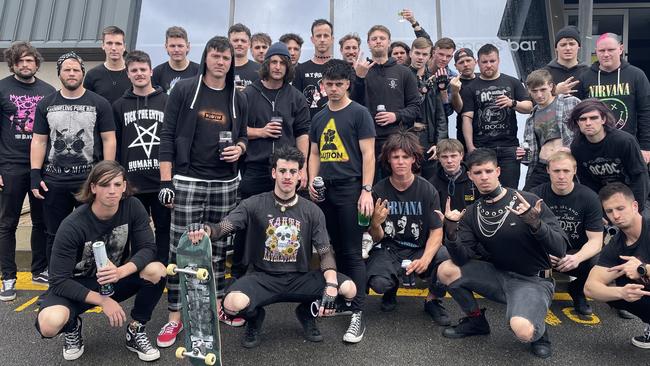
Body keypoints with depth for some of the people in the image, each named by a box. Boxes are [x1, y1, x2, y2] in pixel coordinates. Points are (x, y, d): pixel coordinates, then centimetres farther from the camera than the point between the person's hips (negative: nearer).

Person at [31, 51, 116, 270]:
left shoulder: (99, 104, 3)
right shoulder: (46, 104, 10)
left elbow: (109, 140, 0)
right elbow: (39, 141, 9)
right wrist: (35, 175, 0)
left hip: (90, 180, -2)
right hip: (54, 181, 3)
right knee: (55, 236, 11)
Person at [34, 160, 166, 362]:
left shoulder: (132, 207, -16)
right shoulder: (72, 226, -24)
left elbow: (148, 248, -17)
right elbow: (59, 281, -21)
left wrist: (121, 271, -36)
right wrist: (103, 300, -27)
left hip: (115, 279, 3)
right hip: (77, 285, -2)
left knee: (157, 271, -27)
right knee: (50, 324, -33)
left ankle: (135, 332, -3)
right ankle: (72, 327, 7)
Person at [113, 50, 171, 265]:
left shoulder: (166, 102, 5)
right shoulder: (120, 106, 9)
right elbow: (114, 144, 9)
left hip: (162, 180, -1)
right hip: (132, 183, 1)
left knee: (164, 228, 6)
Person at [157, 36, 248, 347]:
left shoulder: (238, 98, 11)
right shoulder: (184, 90, 0)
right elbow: (167, 135, -2)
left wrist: (239, 148, -5)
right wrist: (166, 180, -8)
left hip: (225, 183, 4)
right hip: (188, 181, -3)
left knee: (218, 247, 12)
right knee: (181, 249, -1)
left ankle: (216, 305, 28)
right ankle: (174, 318, 10)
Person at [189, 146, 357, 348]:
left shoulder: (312, 211, 2)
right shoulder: (254, 205, -3)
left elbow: (325, 252, 0)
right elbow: (221, 228, -11)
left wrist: (331, 285, -18)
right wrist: (205, 229, -36)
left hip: (300, 278, 2)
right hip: (263, 277, -2)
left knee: (349, 289, -19)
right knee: (233, 303, -33)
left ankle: (307, 312, 14)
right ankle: (255, 317, 8)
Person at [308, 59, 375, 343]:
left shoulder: (359, 113, -1)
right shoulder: (319, 118, 16)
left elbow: (368, 154, -6)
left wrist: (367, 190, -14)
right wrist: (312, 182, 4)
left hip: (350, 189, -5)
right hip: (325, 192, 6)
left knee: (352, 253, -5)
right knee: (333, 250, 12)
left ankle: (357, 315, 1)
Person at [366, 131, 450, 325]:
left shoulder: (427, 190, -6)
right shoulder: (378, 191, -7)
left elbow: (436, 231, -9)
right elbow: (376, 239, -3)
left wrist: (425, 259, -27)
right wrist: (376, 224, -27)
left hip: (420, 249, 0)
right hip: (389, 250, 0)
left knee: (446, 257, -31)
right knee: (378, 283, -29)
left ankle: (433, 299, 2)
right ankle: (392, 288, 13)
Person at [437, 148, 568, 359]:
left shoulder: (528, 201, -13)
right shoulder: (472, 213, 0)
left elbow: (560, 249, -16)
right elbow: (462, 259, -9)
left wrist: (535, 222, -34)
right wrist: (451, 231, -27)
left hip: (533, 280, -4)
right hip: (497, 274, 5)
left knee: (522, 330, -33)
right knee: (446, 271, -15)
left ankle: (538, 331, 7)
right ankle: (476, 320, 11)